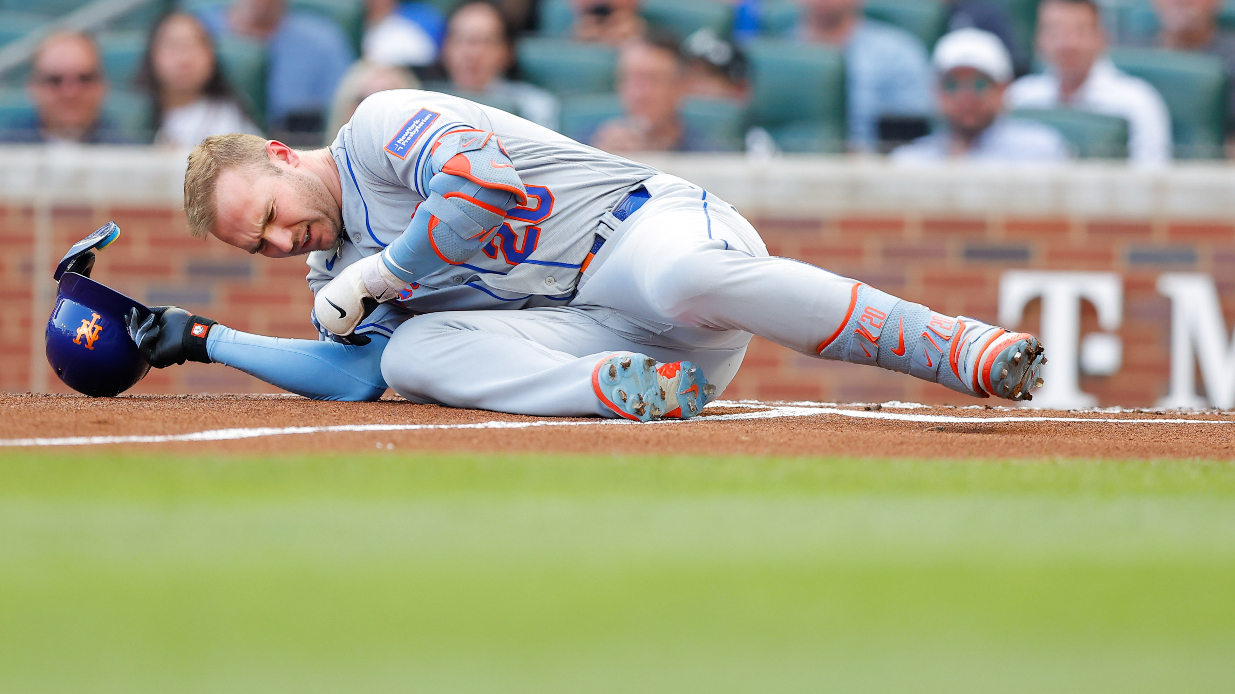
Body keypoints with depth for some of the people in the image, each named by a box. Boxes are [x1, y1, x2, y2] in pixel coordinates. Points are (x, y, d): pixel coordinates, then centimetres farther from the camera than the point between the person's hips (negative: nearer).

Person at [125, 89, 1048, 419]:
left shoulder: (380, 127, -1)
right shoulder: (344, 269, 23)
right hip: (592, 334, 7)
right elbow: (354, 376, 11)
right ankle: (634, 391, -38)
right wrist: (204, 341, 12)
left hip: (641, 224, -7)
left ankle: (962, 352, -36)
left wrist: (377, 278, -6)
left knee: (684, 279, -42)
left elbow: (485, 187, -17)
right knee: (411, 352, -18)